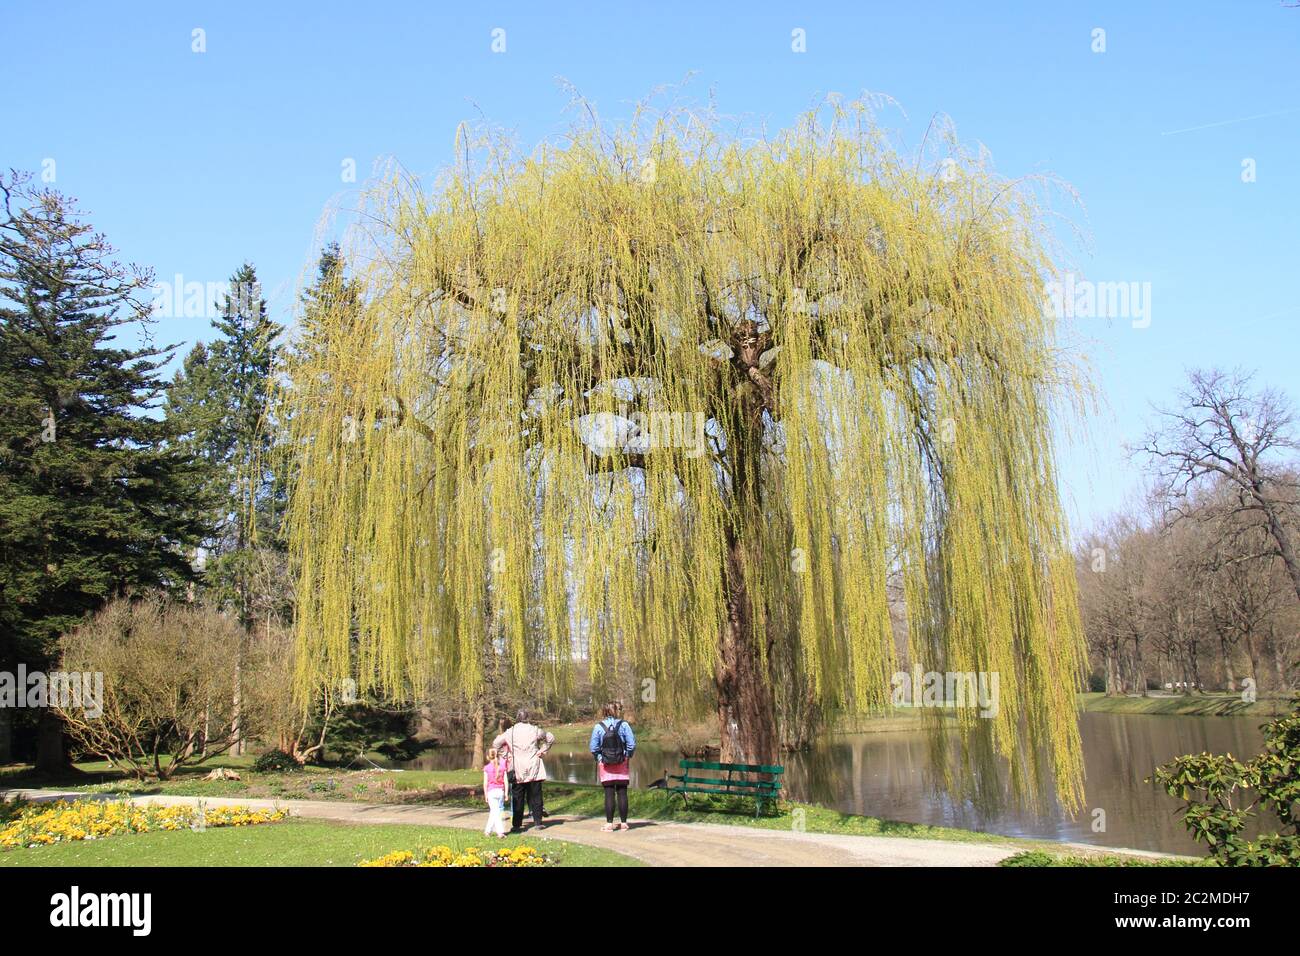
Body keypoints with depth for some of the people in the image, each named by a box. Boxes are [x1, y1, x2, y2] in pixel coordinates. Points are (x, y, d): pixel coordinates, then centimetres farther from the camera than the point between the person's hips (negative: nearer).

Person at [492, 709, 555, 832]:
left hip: (517, 771, 0)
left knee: (517, 798, 6)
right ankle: (537, 821, 8)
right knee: (535, 796, 8)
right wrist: (543, 750, 11)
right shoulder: (534, 730, -2)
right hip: (534, 769, 0)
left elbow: (495, 744, 8)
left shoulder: (510, 732, 0)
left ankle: (516, 824, 6)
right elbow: (551, 738, 8)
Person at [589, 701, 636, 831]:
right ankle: (623, 823, 10)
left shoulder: (598, 726, -6)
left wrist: (599, 758, 10)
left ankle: (609, 823, 4)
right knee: (622, 793, 7)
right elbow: (632, 744, -9)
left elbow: (593, 747, -6)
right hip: (622, 764, 0)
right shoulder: (624, 725, -7)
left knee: (609, 794, 4)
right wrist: (627, 756, 7)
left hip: (605, 765, 0)